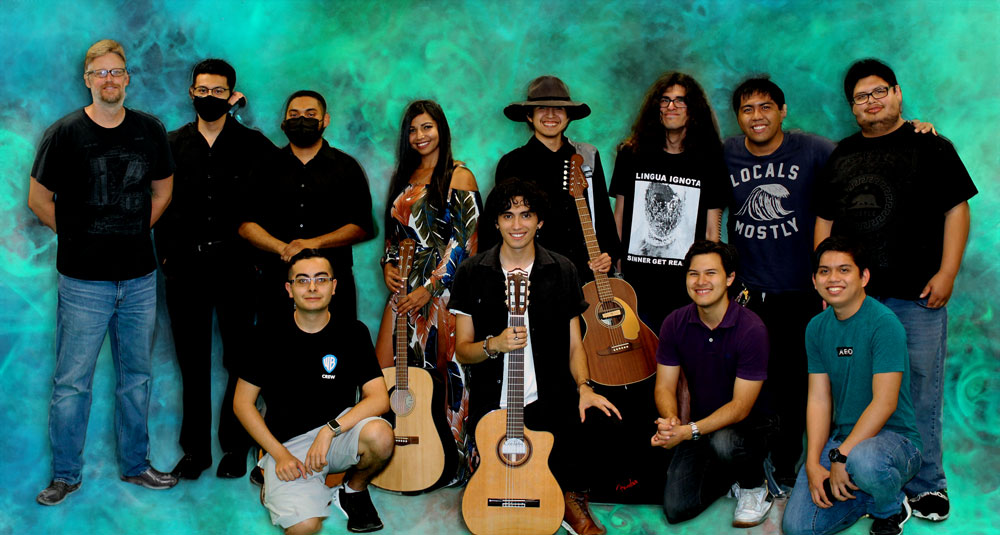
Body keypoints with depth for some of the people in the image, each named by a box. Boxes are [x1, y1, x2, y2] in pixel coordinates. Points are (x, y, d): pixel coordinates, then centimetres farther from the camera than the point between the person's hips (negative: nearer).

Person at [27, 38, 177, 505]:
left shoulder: (150, 131, 5)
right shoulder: (64, 134, -5)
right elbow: (38, 199, 1)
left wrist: (136, 232, 11)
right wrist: (79, 236, 4)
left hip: (140, 278, 3)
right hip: (84, 281, -3)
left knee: (137, 376, 13)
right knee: (72, 381, 2)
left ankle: (135, 465, 26)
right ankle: (65, 474, 16)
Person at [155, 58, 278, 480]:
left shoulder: (252, 144, 2)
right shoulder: (173, 145, 10)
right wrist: (166, 255, 4)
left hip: (235, 267, -2)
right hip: (185, 267, 2)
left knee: (238, 359, 2)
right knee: (193, 362, 6)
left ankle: (235, 447, 14)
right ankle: (195, 450, 16)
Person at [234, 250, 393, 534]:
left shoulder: (353, 332, -2)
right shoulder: (269, 335, -3)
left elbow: (379, 398, -9)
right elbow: (242, 403, 1)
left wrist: (330, 430, -23)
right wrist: (280, 454, -9)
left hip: (340, 429, 1)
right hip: (286, 443, -1)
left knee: (380, 435, -32)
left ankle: (354, 489, 3)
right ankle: (276, 489, 13)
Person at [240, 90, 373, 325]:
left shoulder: (346, 168, 8)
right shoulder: (267, 167, 11)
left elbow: (361, 227, -1)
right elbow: (246, 224, 4)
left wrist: (314, 243, -14)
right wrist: (283, 248, -13)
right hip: (276, 281, 1)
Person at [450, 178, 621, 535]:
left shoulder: (562, 271, 7)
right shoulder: (471, 274, 3)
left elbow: (574, 344, 9)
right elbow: (462, 351, 4)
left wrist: (584, 386, -10)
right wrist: (494, 345, -17)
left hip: (550, 399, 1)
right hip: (492, 402, 0)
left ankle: (571, 498, 5)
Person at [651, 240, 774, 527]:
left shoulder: (751, 329, -21)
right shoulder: (675, 323, -6)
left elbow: (741, 406, -22)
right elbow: (664, 386, -4)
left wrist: (689, 431, -35)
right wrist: (671, 420, -28)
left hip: (750, 425, -4)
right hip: (700, 426, 4)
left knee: (723, 442, -39)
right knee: (676, 509, -11)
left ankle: (754, 485, -3)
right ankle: (731, 473, 20)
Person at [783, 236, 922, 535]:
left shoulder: (884, 323, -15)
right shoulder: (817, 328, 5)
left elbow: (884, 403, -21)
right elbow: (818, 400, 1)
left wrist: (842, 457, -24)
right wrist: (813, 465, -10)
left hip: (894, 436, -5)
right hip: (842, 437, 6)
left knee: (863, 460, -41)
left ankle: (892, 509, -4)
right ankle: (868, 494, 18)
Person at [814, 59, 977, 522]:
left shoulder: (929, 147, 4)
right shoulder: (841, 156, 14)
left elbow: (957, 209, 1)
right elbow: (824, 220, 17)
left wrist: (946, 273, -7)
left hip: (917, 295, -3)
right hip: (852, 294, 3)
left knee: (920, 393, 0)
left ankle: (926, 486, 13)